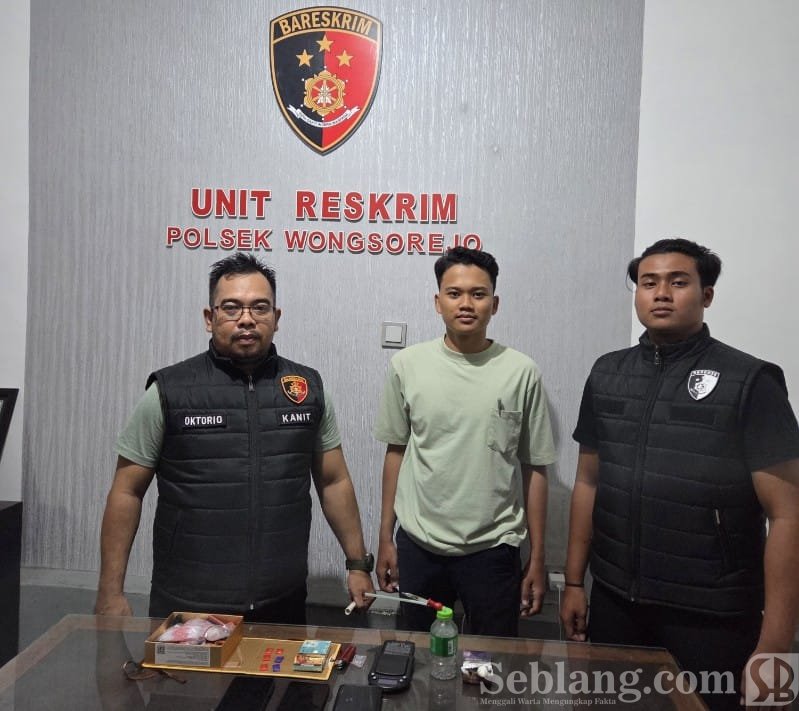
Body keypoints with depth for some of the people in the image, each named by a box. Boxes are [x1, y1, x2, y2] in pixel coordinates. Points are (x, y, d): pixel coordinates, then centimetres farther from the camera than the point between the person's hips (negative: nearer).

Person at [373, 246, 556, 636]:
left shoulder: (521, 372, -6)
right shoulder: (407, 365, -3)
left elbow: (535, 468, 0)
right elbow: (396, 452, 5)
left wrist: (537, 558, 1)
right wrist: (385, 538, 7)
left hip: (493, 548, -1)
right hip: (419, 545, 1)